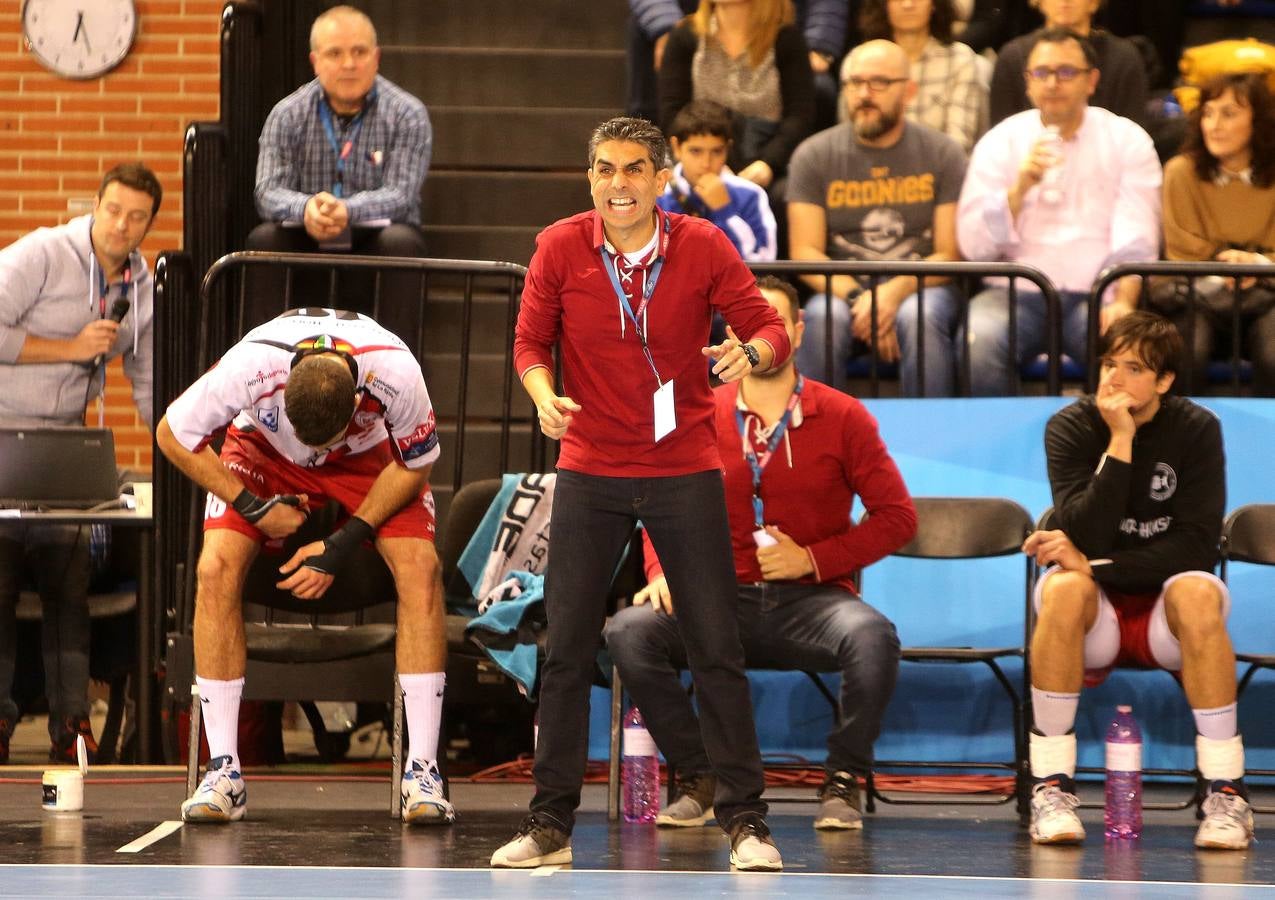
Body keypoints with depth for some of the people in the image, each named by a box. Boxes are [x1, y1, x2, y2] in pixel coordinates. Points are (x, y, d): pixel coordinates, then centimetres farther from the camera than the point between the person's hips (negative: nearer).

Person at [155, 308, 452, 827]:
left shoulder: (397, 374, -37)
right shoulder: (248, 367, -39)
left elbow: (414, 466, -16)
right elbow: (172, 436, -19)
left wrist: (344, 544, -22)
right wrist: (253, 506, -21)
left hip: (371, 459, 0)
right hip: (264, 451, 0)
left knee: (420, 568, -23)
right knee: (216, 567, -23)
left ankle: (422, 771, -18)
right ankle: (223, 770, -16)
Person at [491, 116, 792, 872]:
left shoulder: (703, 246, -6)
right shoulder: (560, 248, -4)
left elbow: (770, 328, -3)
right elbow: (531, 340, 4)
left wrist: (752, 352, -25)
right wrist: (544, 394, -16)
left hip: (685, 470, -1)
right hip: (590, 471, 1)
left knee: (717, 649, -1)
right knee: (567, 651, 1)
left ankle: (745, 820, 8)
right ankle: (551, 823, 10)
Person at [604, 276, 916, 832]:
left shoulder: (841, 417, 3)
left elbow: (896, 516, 2)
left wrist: (814, 558, -9)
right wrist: (663, 571, -5)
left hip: (810, 599, -2)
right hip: (723, 599, 2)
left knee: (872, 637, -36)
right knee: (628, 631, -25)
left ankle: (842, 783, -13)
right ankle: (697, 779, -9)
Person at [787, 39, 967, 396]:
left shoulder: (942, 154, 4)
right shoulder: (813, 156, 6)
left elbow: (950, 254, -1)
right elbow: (805, 253, -1)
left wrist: (896, 292, -20)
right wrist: (857, 298, -20)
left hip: (920, 285, 0)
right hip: (841, 287, 0)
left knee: (918, 317, -35)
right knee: (823, 319, -33)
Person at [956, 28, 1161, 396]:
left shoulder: (1128, 141, 7)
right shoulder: (999, 141, 9)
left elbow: (1135, 240, -3)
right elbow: (973, 247, 0)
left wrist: (1123, 302, -21)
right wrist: (1020, 187, -13)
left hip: (1095, 295, 0)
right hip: (1017, 292, 0)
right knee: (979, 340, -32)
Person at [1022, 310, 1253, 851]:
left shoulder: (1196, 430, -6)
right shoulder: (1070, 428, -6)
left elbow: (1197, 546, -14)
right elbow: (1086, 536, -19)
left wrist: (1094, 564, -22)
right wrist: (1120, 443, -25)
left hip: (1167, 621, 0)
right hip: (1096, 621, 0)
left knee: (1198, 593, -34)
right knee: (1064, 589, -33)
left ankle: (1227, 792, -29)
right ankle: (1052, 787, -29)